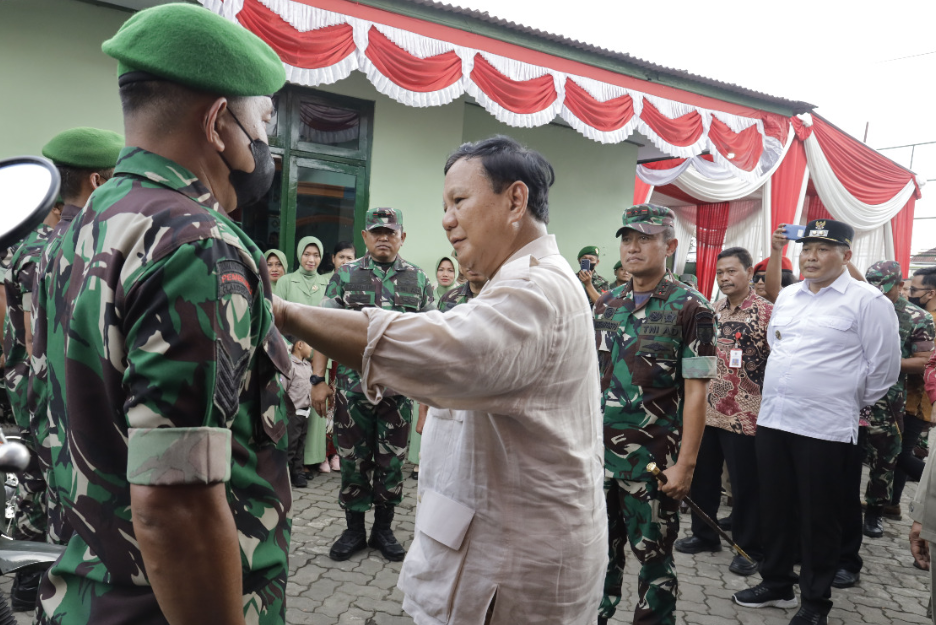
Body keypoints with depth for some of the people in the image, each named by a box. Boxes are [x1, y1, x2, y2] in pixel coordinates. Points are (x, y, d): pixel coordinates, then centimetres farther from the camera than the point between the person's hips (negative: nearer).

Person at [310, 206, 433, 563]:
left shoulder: (419, 280, 5)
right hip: (352, 386, 0)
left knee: (391, 461, 10)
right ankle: (354, 530, 25)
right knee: (353, 459, 8)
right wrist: (318, 379, -5)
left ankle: (383, 529, 27)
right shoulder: (345, 275, 3)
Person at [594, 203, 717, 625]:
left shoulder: (691, 308, -8)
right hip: (598, 451, 5)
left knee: (653, 556, 11)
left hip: (653, 459, -5)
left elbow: (695, 392, -11)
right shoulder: (607, 303, 8)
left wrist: (686, 464, -14)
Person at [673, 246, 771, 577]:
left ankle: (749, 548, 22)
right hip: (706, 409, 6)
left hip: (745, 414, -6)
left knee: (745, 484, 6)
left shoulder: (766, 312, -8)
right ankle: (704, 534, 33)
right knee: (702, 476, 15)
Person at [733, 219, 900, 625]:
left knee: (818, 518, 7)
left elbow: (884, 367, -6)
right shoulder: (786, 296, 10)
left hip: (825, 427, -6)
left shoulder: (868, 301, -9)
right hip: (772, 420, 6)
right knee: (775, 508, 16)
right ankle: (776, 584, 34)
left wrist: (851, 404, 4)